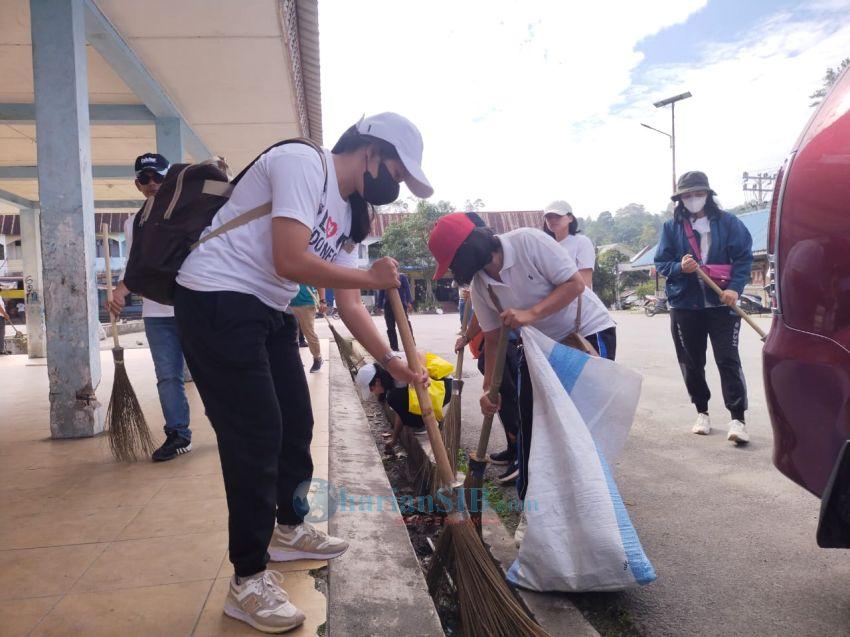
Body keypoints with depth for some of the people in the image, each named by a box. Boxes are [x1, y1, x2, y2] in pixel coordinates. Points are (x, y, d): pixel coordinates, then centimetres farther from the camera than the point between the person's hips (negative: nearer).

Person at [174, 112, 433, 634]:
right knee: (256, 434, -9)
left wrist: (391, 361, 5)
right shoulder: (302, 163, -16)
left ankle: (289, 528, 35)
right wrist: (372, 278, -14)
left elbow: (349, 304, 12)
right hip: (216, 301, -9)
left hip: (268, 312, 10)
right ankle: (248, 580, 5)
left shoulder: (350, 214, 11)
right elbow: (290, 262, -27)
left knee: (296, 422, 14)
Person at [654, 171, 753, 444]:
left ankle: (737, 419, -2)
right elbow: (661, 263, 3)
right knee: (691, 362, 10)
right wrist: (680, 268, -18)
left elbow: (744, 256, -2)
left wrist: (735, 288, -16)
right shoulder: (671, 226, 4)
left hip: (722, 304, -2)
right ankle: (702, 412, 26)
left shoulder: (728, 222, 0)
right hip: (684, 305, 2)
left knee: (728, 359, -6)